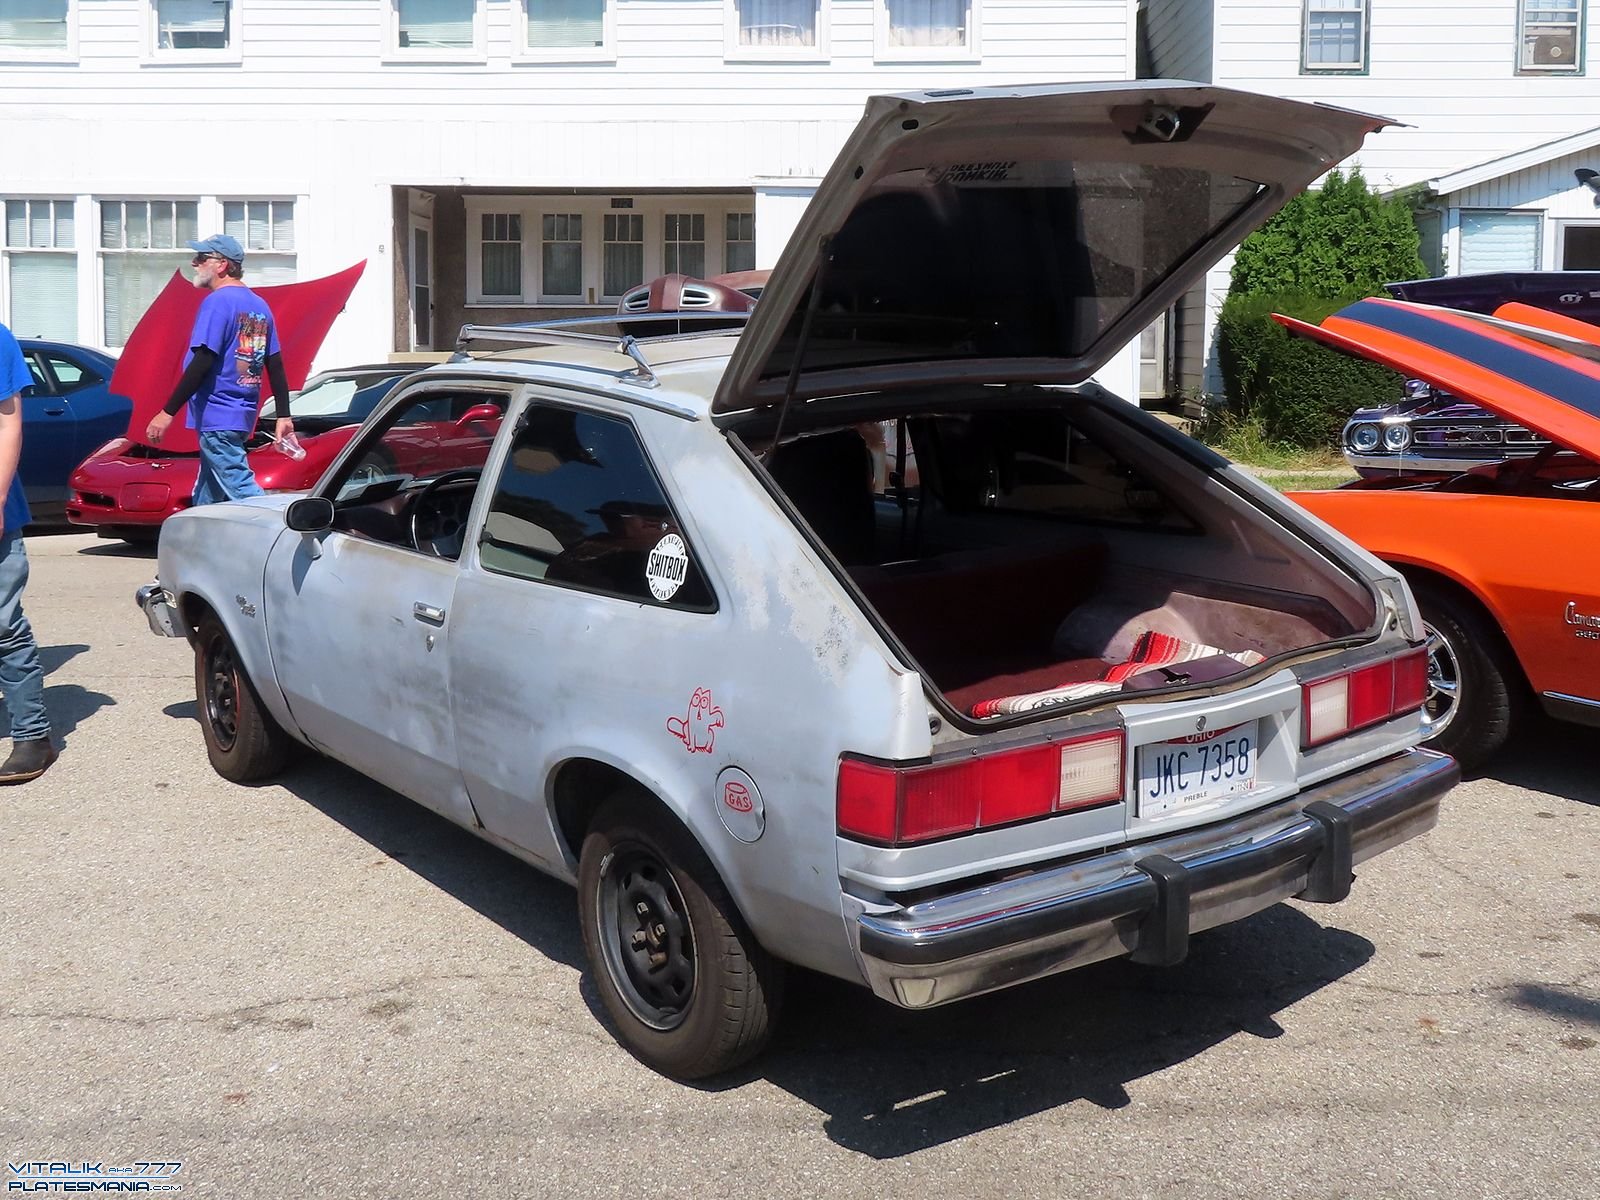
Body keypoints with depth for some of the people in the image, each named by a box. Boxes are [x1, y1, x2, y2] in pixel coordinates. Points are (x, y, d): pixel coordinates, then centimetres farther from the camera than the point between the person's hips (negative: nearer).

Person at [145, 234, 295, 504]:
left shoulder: (218, 302, -12)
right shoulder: (259, 305, 13)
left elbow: (202, 362, -19)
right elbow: (275, 366, 14)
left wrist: (168, 412, -16)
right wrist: (283, 416, 17)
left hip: (216, 416, -9)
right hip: (243, 415, 9)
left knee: (243, 491, -11)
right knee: (206, 500, 15)